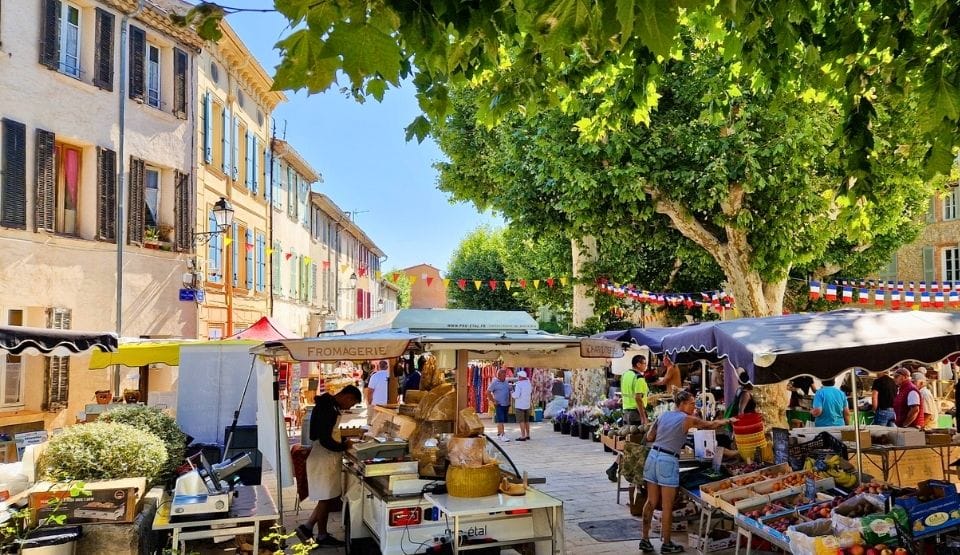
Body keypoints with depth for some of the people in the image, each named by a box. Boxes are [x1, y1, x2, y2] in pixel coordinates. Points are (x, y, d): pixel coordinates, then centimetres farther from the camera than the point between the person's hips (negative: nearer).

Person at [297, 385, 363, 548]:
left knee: (330, 497, 14)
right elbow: (325, 440, -25)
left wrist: (342, 441, 7)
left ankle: (307, 528, 20)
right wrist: (344, 446, -12)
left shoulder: (330, 406, 9)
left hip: (327, 459, 10)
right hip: (323, 461, -10)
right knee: (326, 498, 4)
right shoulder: (328, 409, -23)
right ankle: (322, 537, 18)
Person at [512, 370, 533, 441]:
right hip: (527, 405, 8)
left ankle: (523, 436, -4)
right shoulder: (529, 383, 8)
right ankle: (528, 435, 21)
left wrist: (513, 392, -2)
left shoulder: (519, 384, -16)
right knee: (526, 421, 16)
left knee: (521, 421, -3)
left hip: (520, 405, -8)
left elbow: (516, 395, -21)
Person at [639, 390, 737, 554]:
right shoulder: (687, 420, -5)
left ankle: (645, 540, 16)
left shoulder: (663, 415, 11)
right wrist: (729, 420, 22)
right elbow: (712, 425, 7)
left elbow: (649, 437, 12)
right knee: (667, 506, 4)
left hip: (653, 456, 6)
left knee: (651, 502, 12)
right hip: (668, 461, -6)